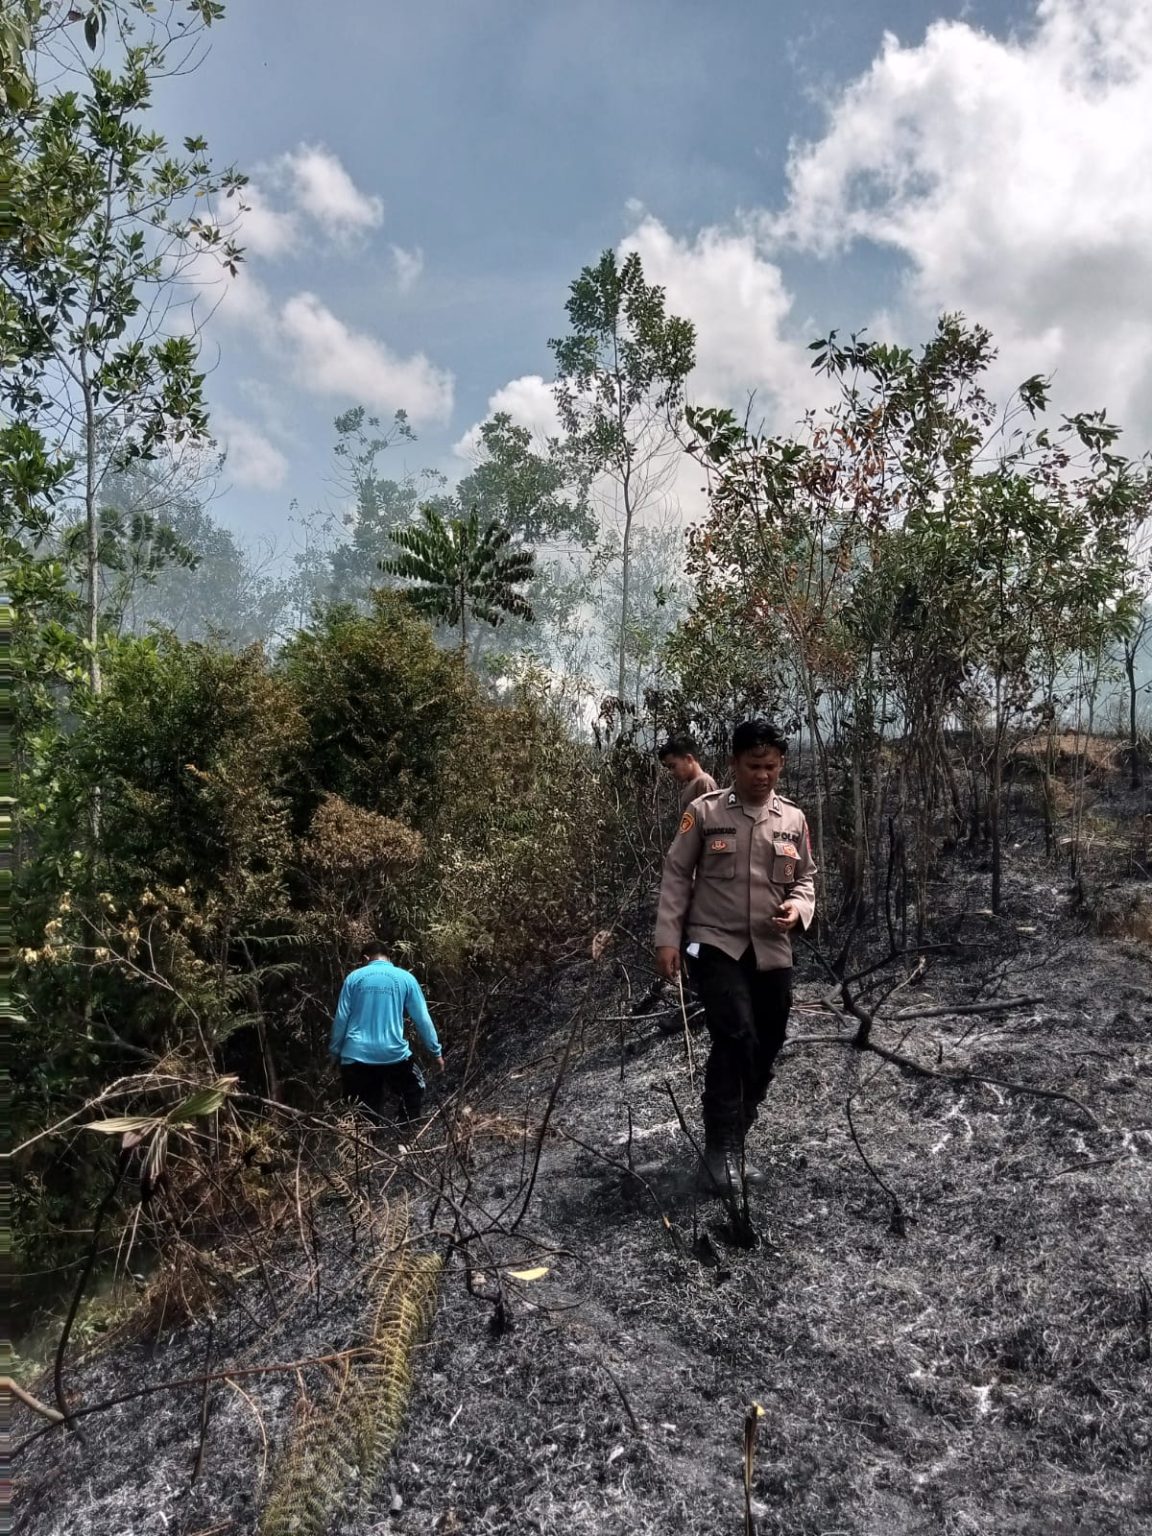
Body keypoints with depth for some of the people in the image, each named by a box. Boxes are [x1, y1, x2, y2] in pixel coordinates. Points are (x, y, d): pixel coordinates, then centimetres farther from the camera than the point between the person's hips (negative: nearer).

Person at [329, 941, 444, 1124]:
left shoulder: (353, 977, 6)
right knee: (415, 1092, 24)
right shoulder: (405, 978, 5)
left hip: (356, 1056, 1)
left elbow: (341, 1019, 4)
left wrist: (334, 1053, 14)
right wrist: (436, 1052, 11)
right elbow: (422, 1019, 4)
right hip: (393, 1054, -1)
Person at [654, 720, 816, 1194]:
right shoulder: (704, 811, -4)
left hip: (772, 951, 5)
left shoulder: (793, 819, 6)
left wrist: (797, 909, -8)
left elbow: (805, 879, 14)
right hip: (715, 944, -4)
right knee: (735, 1036, -22)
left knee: (764, 1052, 10)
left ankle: (732, 1147, 29)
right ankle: (720, 1149, -7)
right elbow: (676, 875, -2)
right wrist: (668, 938, -8)